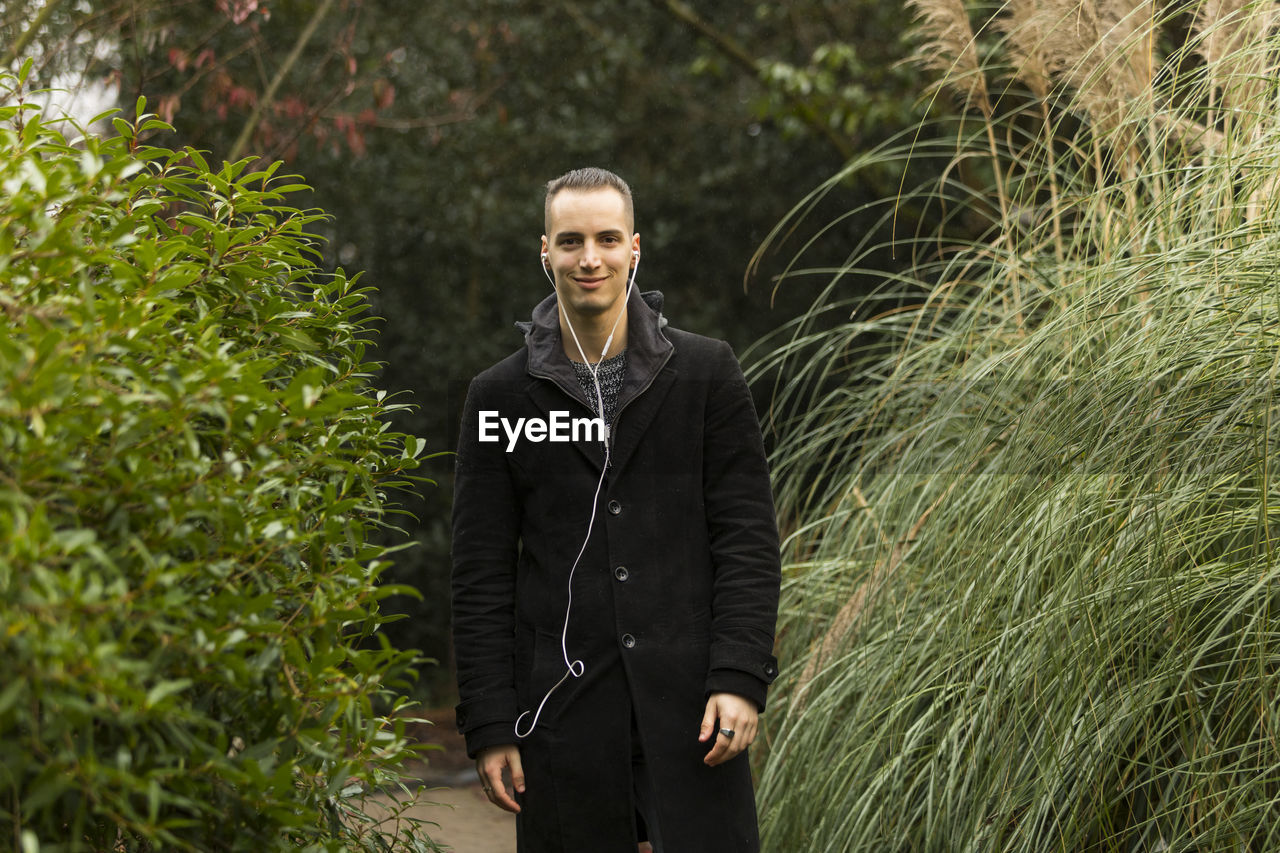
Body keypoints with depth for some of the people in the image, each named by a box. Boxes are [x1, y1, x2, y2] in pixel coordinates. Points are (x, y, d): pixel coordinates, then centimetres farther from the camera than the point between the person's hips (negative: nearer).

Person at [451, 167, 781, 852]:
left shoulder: (707, 373, 5)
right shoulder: (500, 397, 6)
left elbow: (747, 538, 2)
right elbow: (481, 574, 5)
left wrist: (740, 676, -10)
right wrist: (489, 725, -1)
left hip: (686, 696, -1)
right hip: (564, 711, 1)